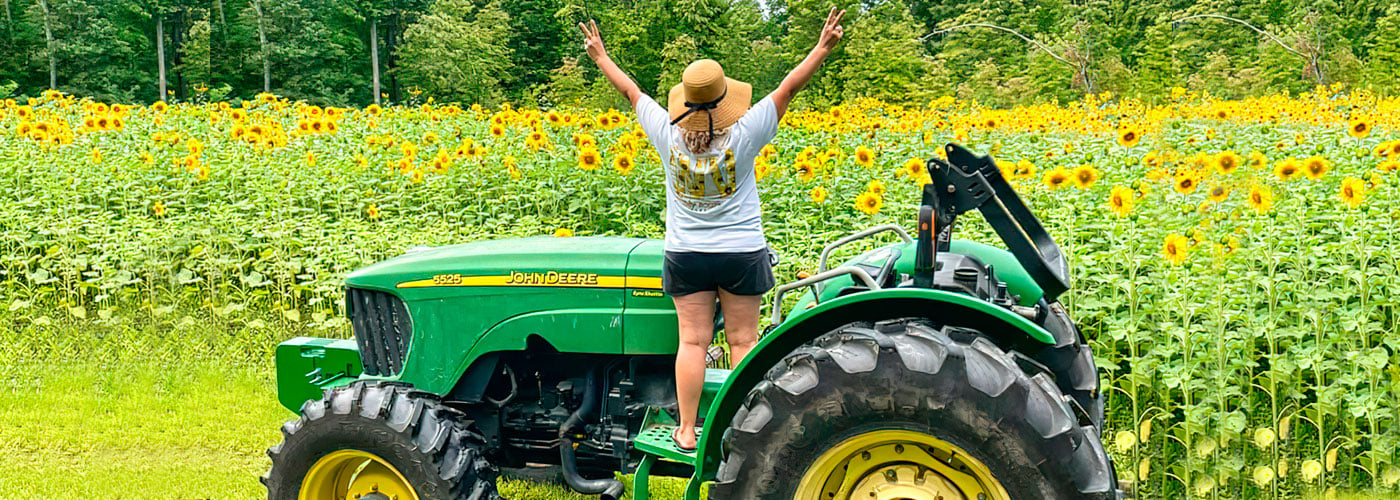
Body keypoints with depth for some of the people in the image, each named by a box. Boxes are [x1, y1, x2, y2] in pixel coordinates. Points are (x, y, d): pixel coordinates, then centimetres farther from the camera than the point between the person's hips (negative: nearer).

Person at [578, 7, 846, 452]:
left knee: (692, 340, 4)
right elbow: (789, 87, -10)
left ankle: (686, 431, 8)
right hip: (742, 254, -2)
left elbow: (631, 91, 5)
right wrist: (823, 48, -4)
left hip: (685, 255, 2)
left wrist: (601, 57, 18)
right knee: (743, 340, 6)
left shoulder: (668, 136, -9)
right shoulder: (743, 136, -15)